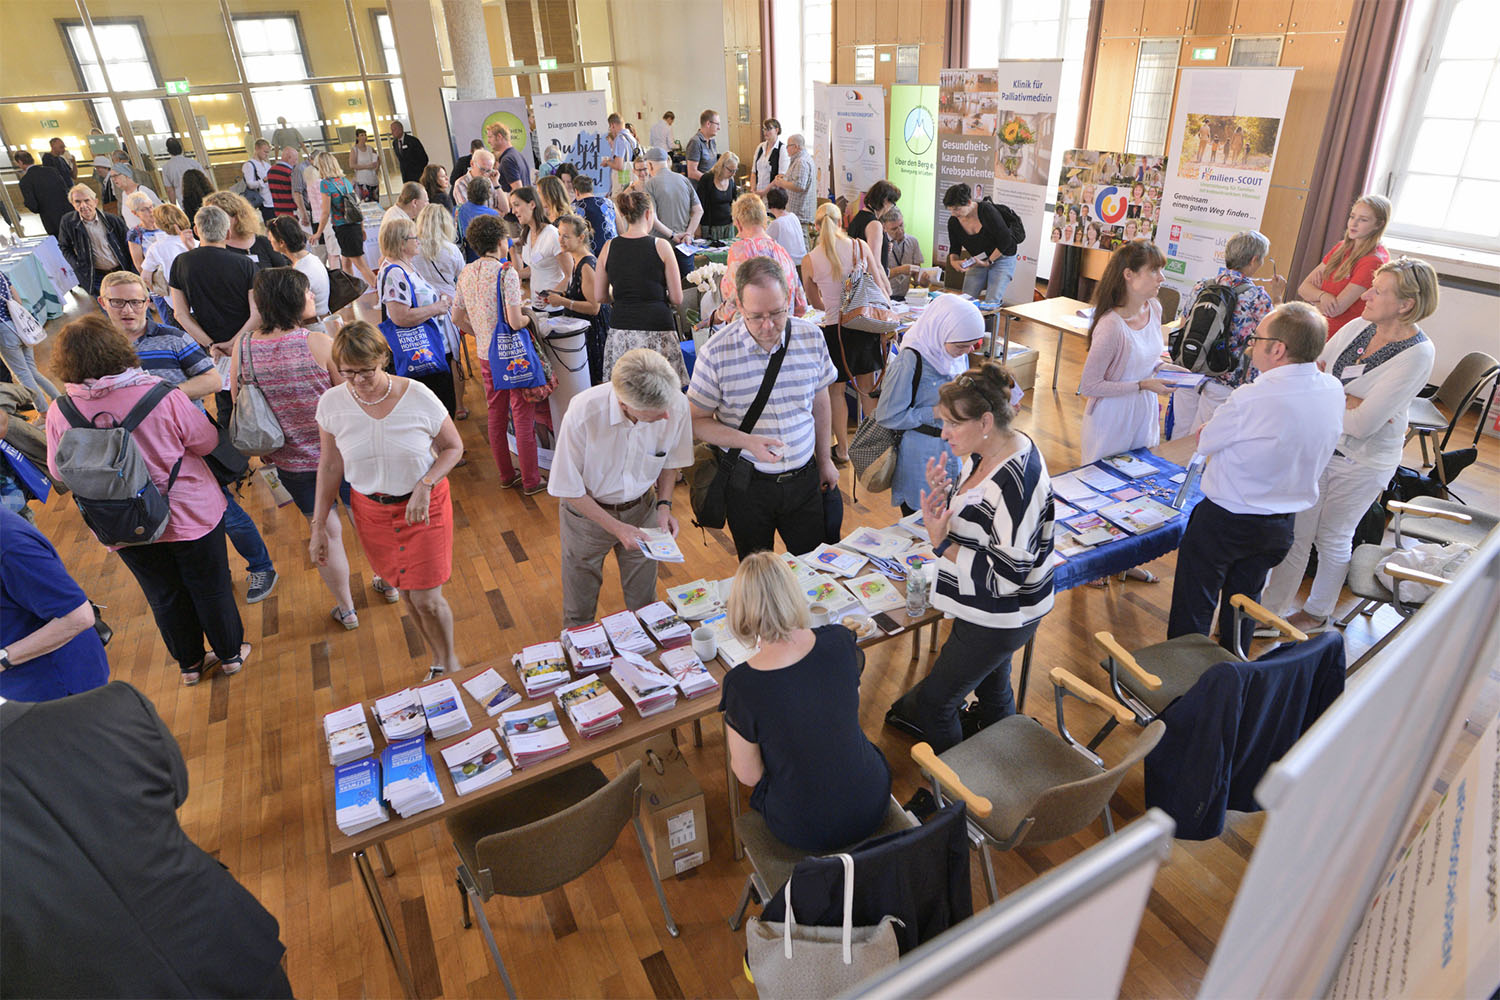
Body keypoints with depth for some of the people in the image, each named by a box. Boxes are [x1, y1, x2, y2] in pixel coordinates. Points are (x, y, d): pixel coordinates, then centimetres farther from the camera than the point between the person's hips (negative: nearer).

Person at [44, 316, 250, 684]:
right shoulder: (159, 395, -24)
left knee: (164, 596, 21)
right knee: (210, 586, 17)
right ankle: (230, 653, 34)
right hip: (189, 515, -3)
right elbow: (206, 440, -12)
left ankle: (189, 663, 39)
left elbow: (59, 472, -1)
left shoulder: (59, 414, -15)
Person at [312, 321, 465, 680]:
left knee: (427, 599, -1)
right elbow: (330, 467, 1)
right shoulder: (332, 403, -10)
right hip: (371, 509, 3)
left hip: (423, 506, -2)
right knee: (408, 594, 14)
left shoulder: (418, 397, -17)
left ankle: (450, 664, 25)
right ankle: (437, 661, 37)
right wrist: (319, 525, 3)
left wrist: (424, 486, -20)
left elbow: (453, 447, -4)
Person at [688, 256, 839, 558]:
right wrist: (747, 441, -24)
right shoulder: (716, 353, -16)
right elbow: (696, 420, -9)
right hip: (747, 484, -2)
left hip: (804, 478, 2)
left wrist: (824, 458, 16)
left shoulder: (811, 337, -5)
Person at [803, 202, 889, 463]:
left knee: (836, 390, 14)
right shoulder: (860, 246, -3)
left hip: (835, 328, -2)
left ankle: (843, 449, 21)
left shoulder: (809, 261, -4)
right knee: (867, 387, 17)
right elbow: (883, 287, -1)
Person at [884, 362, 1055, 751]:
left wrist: (941, 543, -29)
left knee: (932, 703, 3)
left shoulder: (1015, 485, -32)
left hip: (998, 618, -10)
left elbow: (1004, 577, -29)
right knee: (992, 686, 30)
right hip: (991, 612, 10)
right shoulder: (987, 450, -3)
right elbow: (971, 519, 11)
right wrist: (943, 494, -9)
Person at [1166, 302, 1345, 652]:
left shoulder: (1252, 399, -29)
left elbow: (1203, 441, -13)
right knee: (1245, 599, 25)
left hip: (1225, 521, -7)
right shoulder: (1333, 391, -6)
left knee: (1194, 602, 11)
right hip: (1282, 525, 7)